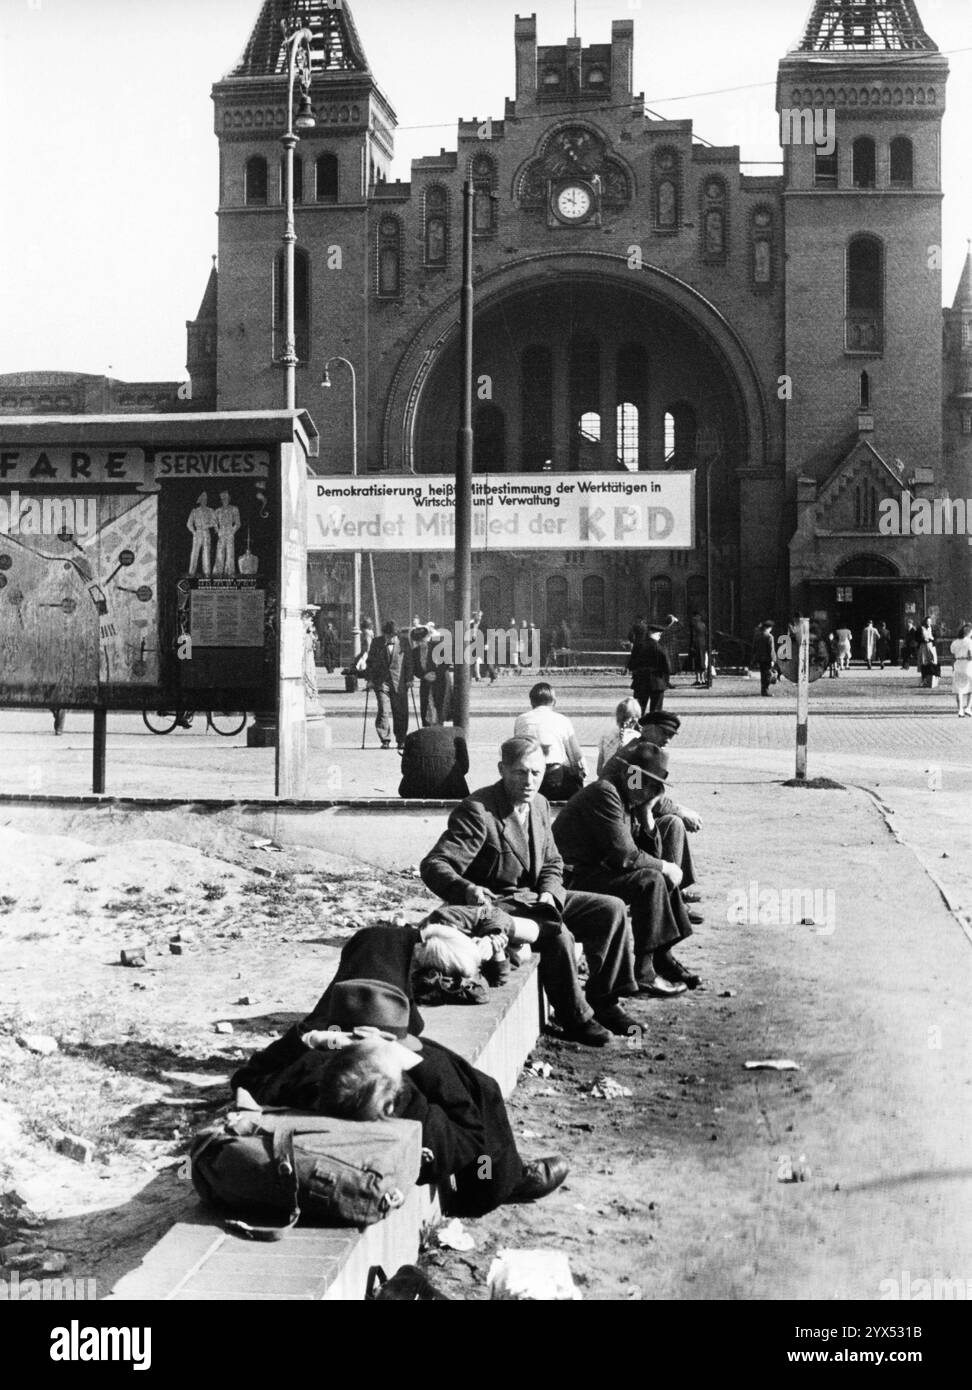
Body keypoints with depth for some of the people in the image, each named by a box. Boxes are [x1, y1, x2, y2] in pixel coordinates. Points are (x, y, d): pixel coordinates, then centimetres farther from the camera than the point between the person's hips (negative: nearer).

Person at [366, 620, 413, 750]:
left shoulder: (403, 644, 3)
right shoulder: (376, 643, 5)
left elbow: (409, 663, 7)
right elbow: (370, 661, 9)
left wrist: (409, 679, 1)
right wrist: (371, 679, 3)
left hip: (399, 684, 0)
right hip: (381, 682, 0)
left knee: (401, 713, 3)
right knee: (383, 711, -8)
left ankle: (401, 741, 15)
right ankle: (385, 740, 0)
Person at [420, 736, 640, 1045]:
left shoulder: (539, 804, 7)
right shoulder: (478, 810, -19)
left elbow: (552, 863, 17)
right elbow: (433, 865, -25)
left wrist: (549, 893, -6)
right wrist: (468, 891, -44)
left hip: (533, 899, 9)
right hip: (495, 903, -9)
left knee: (612, 909, -1)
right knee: (558, 934, -33)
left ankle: (604, 1002, 7)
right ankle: (576, 1019, -13)